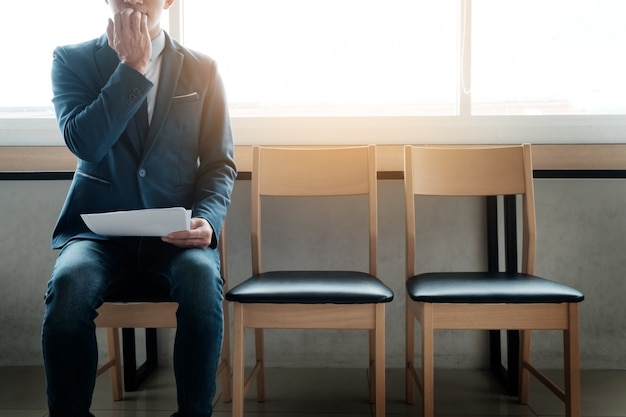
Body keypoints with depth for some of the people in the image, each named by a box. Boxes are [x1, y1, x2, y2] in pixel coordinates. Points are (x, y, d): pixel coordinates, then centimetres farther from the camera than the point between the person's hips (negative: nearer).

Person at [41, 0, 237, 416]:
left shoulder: (202, 70, 7)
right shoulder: (73, 60, 6)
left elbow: (220, 163, 5)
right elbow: (85, 143, -12)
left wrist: (208, 219, -14)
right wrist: (132, 67, -11)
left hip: (176, 234, 0)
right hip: (99, 230, 0)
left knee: (202, 279, -32)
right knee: (68, 284, -31)